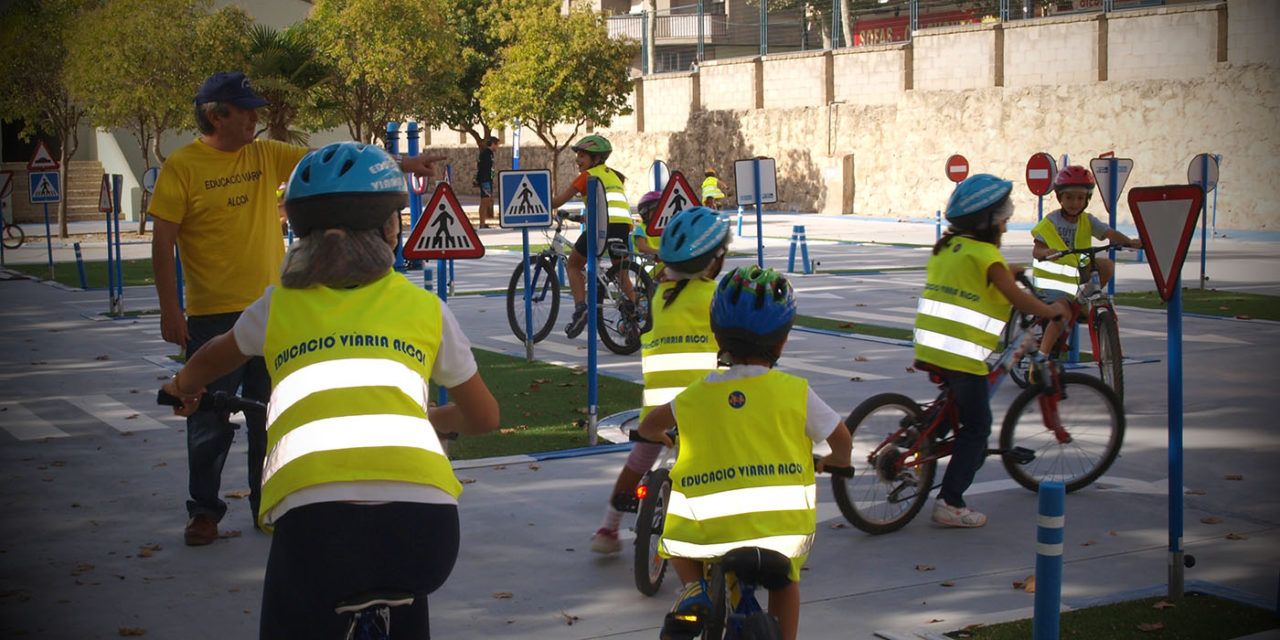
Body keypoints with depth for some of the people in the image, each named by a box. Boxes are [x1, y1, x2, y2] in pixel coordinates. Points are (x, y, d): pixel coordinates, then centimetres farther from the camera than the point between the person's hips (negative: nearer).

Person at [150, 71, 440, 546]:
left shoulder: (266, 155, 5)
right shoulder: (182, 166, -7)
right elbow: (163, 243, -7)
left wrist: (398, 164, -3)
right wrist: (170, 310, -11)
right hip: (211, 316, -4)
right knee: (210, 420, 3)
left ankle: (268, 505, 22)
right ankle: (203, 511, 16)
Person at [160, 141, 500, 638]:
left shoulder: (279, 303, 23)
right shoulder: (425, 307, 22)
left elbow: (211, 361, 45)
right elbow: (484, 417, 35)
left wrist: (183, 387, 68)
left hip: (313, 516, -1)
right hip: (424, 521, 1)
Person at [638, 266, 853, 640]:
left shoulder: (696, 395, 5)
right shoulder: (795, 392, 0)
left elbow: (649, 426, 22)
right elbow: (841, 438, 10)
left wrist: (656, 436, 46)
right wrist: (838, 461, 33)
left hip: (707, 534, 0)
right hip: (783, 530, 0)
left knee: (675, 536, 30)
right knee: (785, 580, 29)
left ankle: (693, 590, 7)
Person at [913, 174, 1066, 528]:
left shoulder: (945, 247, 13)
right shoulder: (986, 254, -8)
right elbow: (1017, 297, -8)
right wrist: (1051, 311, 8)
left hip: (929, 348, 7)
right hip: (962, 356, -7)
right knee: (977, 427, 3)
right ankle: (950, 502, 0)